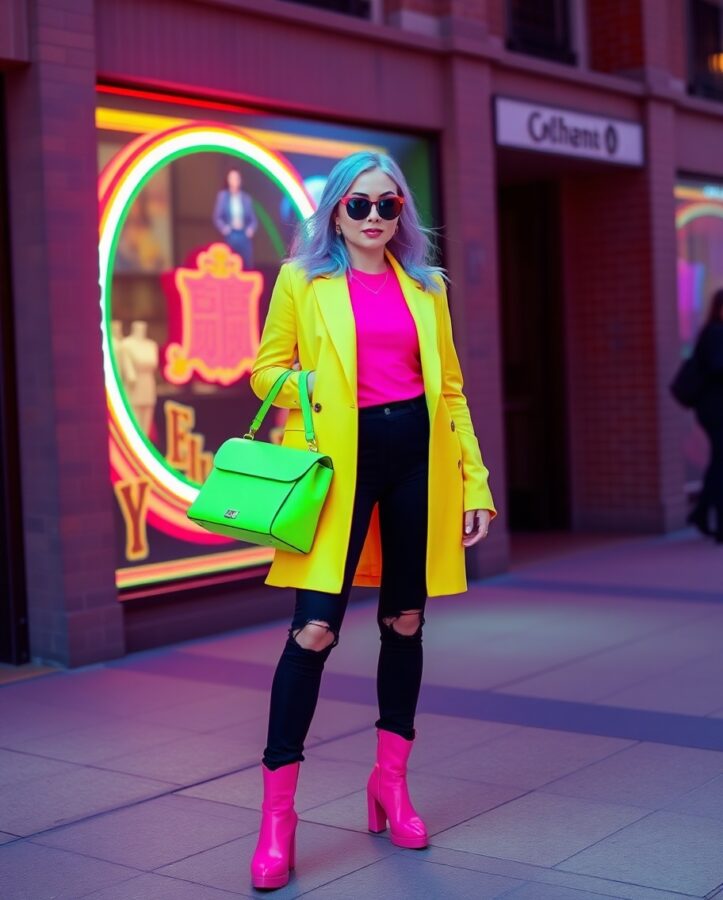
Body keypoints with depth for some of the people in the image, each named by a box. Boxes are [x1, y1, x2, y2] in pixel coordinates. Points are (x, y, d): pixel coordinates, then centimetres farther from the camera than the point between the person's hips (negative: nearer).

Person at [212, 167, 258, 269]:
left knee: (248, 264, -2)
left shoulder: (246, 198, 12)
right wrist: (223, 227, -13)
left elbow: (253, 219, 13)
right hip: (230, 235, -2)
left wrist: (251, 228, -7)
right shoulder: (222, 196, 7)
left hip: (244, 235, 2)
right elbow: (217, 217, 4)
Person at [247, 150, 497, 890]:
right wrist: (316, 390, -15)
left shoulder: (424, 287, 13)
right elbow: (268, 370, 7)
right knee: (314, 629, -10)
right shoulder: (303, 281, 5)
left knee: (405, 621, 10)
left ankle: (391, 781, 27)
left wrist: (475, 482, 7)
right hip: (342, 459, -3)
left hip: (416, 456, 4)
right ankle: (277, 814, 0)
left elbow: (450, 388, 13)